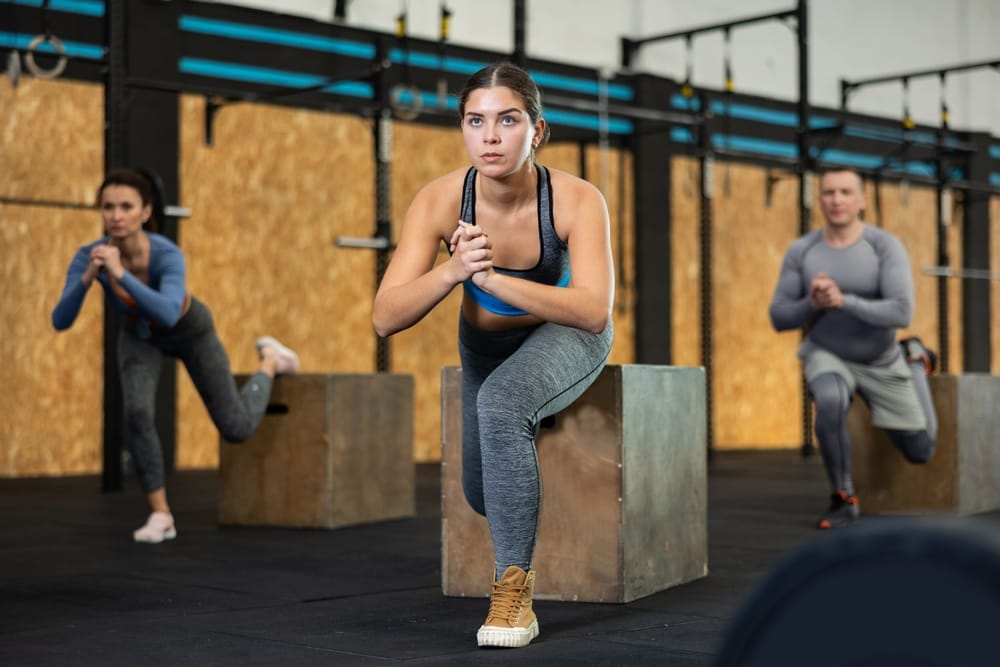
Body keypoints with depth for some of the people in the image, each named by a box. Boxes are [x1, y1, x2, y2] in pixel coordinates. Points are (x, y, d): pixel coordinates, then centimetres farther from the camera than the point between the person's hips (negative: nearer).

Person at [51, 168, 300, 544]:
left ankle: (270, 361, 34)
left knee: (236, 428, 4)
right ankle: (160, 515, -7)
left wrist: (121, 274, -66)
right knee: (137, 413, -24)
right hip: (138, 334, 2)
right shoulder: (89, 256, -32)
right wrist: (88, 278, -55)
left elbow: (168, 315, -58)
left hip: (188, 330, -2)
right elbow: (60, 322, -39)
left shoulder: (168, 255, -42)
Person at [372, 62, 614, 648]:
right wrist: (452, 270, -48)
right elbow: (385, 318, -30)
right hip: (484, 342, 4)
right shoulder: (441, 200, -28)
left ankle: (514, 590, -26)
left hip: (566, 334, -4)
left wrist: (491, 278, -51)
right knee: (485, 495, 15)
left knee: (501, 402, -37)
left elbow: (595, 311, -43)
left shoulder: (577, 200, -33)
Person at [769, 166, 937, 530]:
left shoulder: (888, 246, -19)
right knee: (831, 402, -39)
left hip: (880, 362, 1)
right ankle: (844, 499, -19)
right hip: (827, 358, 0)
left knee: (920, 454, 13)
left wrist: (842, 300, -41)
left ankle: (913, 360, 40)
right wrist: (813, 302, -30)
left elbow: (901, 314, -30)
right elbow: (780, 319, -9)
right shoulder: (800, 250, -12)